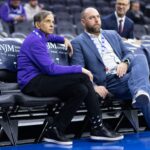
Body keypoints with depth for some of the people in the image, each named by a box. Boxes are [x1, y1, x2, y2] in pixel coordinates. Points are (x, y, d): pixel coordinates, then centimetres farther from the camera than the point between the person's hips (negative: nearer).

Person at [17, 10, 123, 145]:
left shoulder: (40, 37, 17)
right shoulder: (35, 41, -13)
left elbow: (49, 36, 46)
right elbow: (51, 68, -21)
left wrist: (63, 39, 28)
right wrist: (79, 69, -16)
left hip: (39, 81, 10)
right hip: (32, 83, -10)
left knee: (81, 90, -14)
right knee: (83, 77, -21)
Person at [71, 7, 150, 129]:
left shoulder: (113, 35, 28)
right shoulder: (78, 43, 9)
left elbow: (128, 53, 22)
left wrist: (125, 63, -5)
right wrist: (94, 86, -21)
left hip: (127, 74, 5)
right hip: (108, 83, -5)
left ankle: (140, 93, -56)